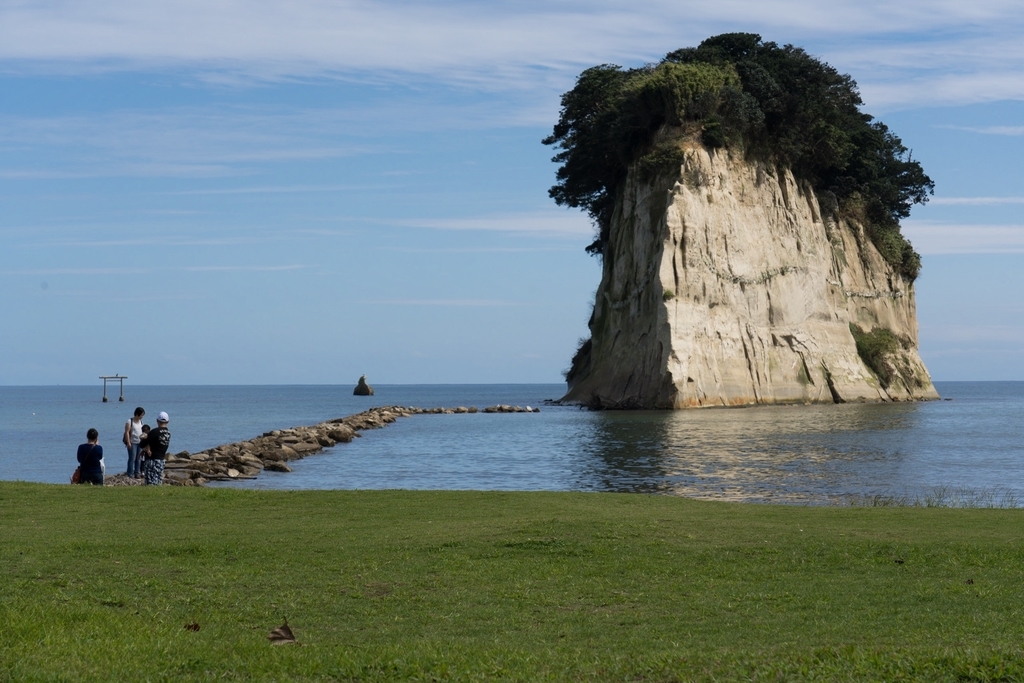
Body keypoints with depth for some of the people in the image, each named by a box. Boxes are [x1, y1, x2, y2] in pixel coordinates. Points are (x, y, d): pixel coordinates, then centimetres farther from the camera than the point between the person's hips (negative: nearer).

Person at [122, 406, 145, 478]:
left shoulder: (140, 421, 12)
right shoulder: (130, 422, -10)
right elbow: (127, 432, -13)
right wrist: (128, 442, -17)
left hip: (139, 442, 7)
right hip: (132, 443, -7)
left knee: (138, 459, 7)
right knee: (132, 458, -9)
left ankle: (136, 473, 13)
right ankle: (130, 474, -6)